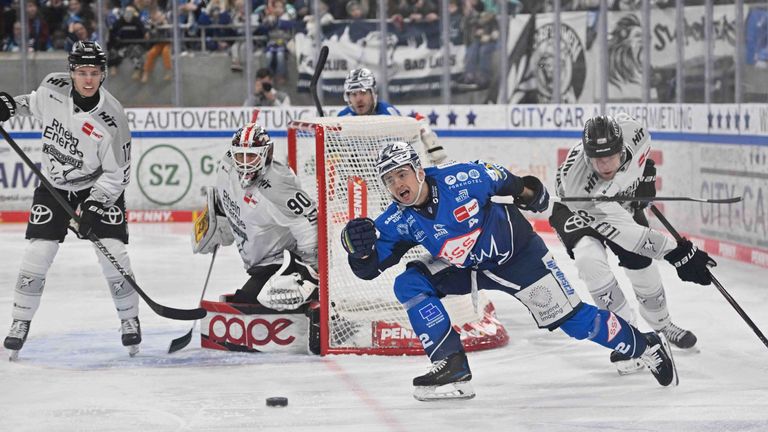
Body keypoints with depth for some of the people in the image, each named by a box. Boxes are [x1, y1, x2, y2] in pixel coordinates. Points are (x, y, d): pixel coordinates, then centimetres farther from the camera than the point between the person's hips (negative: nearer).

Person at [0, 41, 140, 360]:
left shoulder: (111, 119, -27)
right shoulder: (53, 88, -16)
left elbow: (117, 174, -19)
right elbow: (34, 104, 11)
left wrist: (94, 206, -27)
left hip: (99, 186, -3)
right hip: (54, 183, 3)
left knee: (112, 251, -12)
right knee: (38, 252, -6)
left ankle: (130, 320, 8)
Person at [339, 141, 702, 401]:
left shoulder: (461, 179, -28)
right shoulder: (397, 222, -18)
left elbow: (502, 180, -8)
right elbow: (369, 268, -18)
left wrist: (526, 192, 5)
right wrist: (360, 249, -39)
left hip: (516, 253, -4)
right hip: (464, 268, 4)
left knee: (570, 319, -4)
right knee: (409, 284, -16)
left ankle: (645, 346, 17)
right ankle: (451, 365, -12)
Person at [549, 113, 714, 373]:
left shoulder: (628, 131, -34)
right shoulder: (581, 185, -45)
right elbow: (625, 232, -43)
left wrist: (645, 175, -3)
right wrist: (675, 252, -44)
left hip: (622, 200, 5)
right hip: (577, 212, -5)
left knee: (641, 264, 2)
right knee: (589, 259, -30)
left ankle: (662, 324, 33)